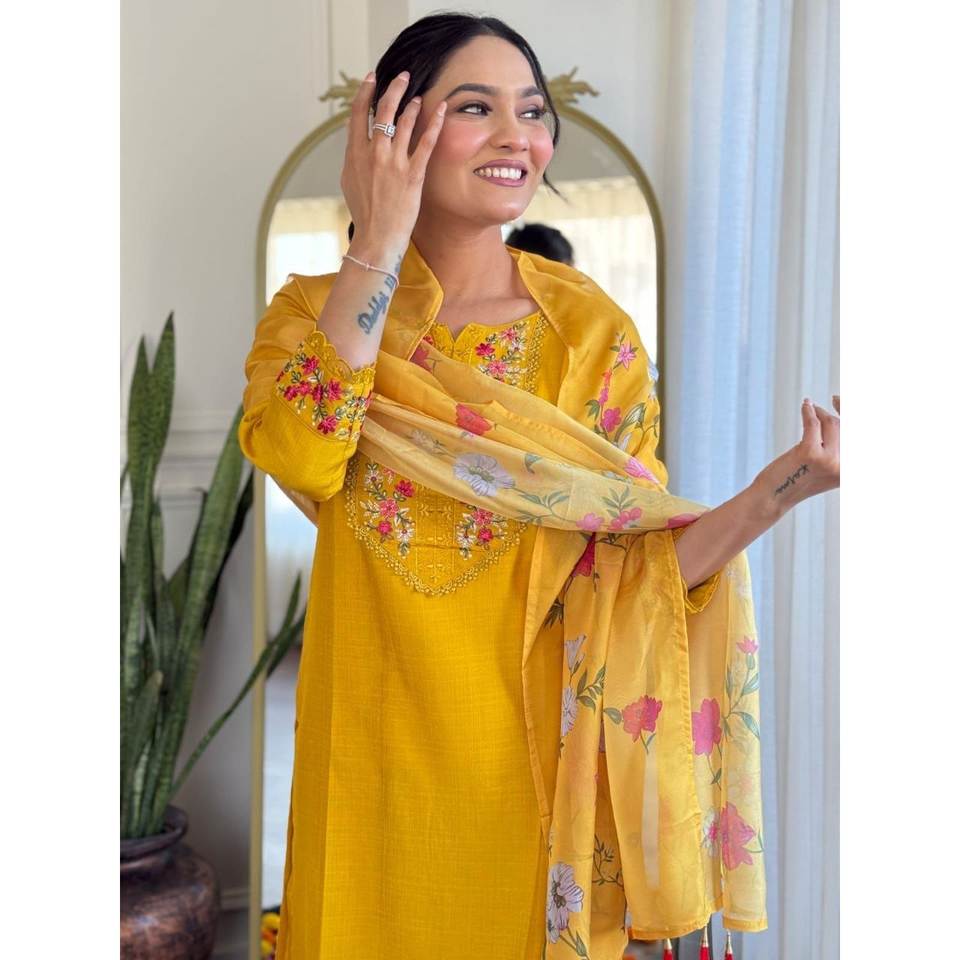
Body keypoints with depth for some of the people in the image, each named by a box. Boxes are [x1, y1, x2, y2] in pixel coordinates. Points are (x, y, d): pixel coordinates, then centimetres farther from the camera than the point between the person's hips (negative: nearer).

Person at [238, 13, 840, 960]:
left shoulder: (592, 331, -3)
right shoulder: (315, 313, -2)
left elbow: (635, 567, -7)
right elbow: (297, 456, -24)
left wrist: (782, 484, -21)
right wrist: (377, 244, -21)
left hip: (527, 754, 0)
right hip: (373, 752, 1)